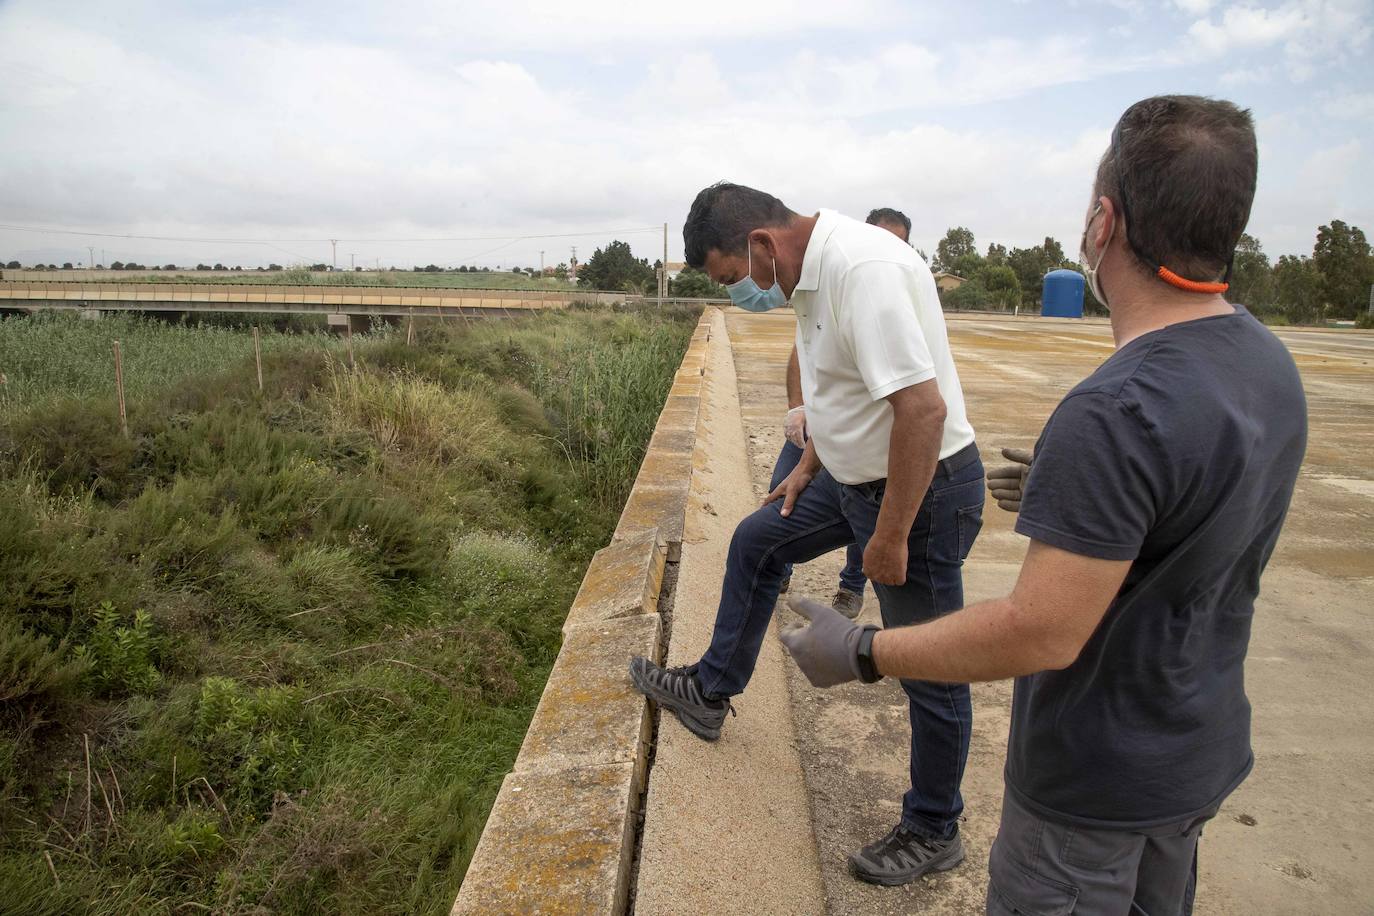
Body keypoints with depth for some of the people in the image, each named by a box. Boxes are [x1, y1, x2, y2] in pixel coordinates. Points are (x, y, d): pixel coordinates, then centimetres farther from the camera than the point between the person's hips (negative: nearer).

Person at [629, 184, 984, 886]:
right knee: (755, 543, 21)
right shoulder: (815, 270, 4)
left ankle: (933, 832, 27)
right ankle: (709, 693, 38)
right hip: (858, 476, 10)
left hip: (923, 490, -10)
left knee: (930, 670, 5)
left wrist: (890, 536, -26)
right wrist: (809, 464, 20)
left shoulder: (864, 269, -27)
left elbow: (922, 407, -31)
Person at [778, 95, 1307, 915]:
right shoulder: (1273, 365, -3)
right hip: (1204, 755, 9)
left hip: (1098, 779, -8)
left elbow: (1044, 633, -30)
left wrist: (863, 653, -20)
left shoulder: (1118, 414, -33)